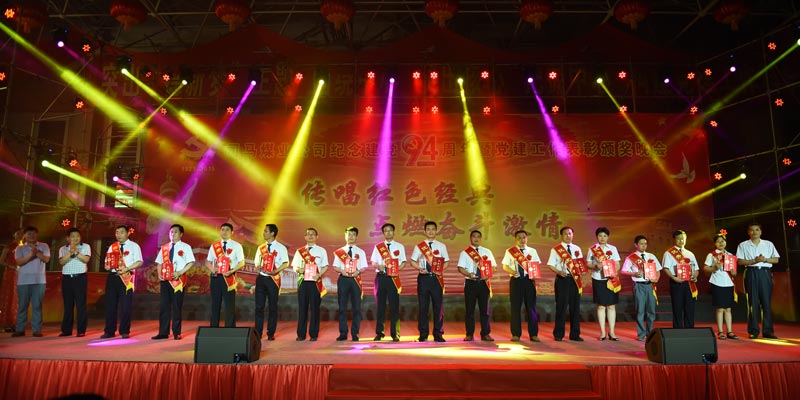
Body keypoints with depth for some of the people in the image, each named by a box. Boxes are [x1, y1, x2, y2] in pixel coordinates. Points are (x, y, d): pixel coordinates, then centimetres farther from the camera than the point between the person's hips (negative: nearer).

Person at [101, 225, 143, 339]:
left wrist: (127, 268, -18)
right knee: (110, 304, 6)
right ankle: (109, 331, 16)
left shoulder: (134, 246, 3)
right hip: (112, 276, 5)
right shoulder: (112, 247, 17)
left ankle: (124, 331, 8)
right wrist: (107, 266, -4)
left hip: (126, 277, -4)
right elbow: (107, 262, 20)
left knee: (125, 306, -2)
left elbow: (139, 262, -5)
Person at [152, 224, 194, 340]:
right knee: (164, 306, 5)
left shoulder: (185, 247, 1)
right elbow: (159, 262, 17)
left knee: (177, 307, 1)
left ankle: (176, 333, 9)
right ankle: (163, 332, 13)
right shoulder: (164, 248, 14)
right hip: (165, 280, 4)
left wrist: (180, 273, -16)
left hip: (178, 280, -4)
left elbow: (191, 262, -6)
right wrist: (159, 274, 0)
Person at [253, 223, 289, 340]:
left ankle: (271, 333, 12)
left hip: (273, 279, -4)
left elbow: (285, 263, -5)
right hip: (261, 277, 4)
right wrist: (258, 266, -5)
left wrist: (275, 271, -19)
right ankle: (258, 332, 10)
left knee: (273, 307, 3)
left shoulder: (281, 247, -2)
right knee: (259, 306, 2)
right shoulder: (261, 248, 12)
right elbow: (257, 261, 17)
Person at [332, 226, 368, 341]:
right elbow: (335, 266, 5)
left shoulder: (360, 252, 9)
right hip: (343, 279, 0)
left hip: (355, 280, 0)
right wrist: (342, 271, -13)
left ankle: (355, 334, 9)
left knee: (356, 307, 1)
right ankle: (343, 333, 10)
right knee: (342, 307, 2)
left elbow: (364, 267, 4)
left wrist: (358, 272, -16)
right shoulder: (339, 251, 8)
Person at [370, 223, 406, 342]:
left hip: (393, 277, -1)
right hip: (381, 277, 1)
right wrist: (378, 266, -13)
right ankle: (379, 333, 13)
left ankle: (395, 333, 7)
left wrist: (398, 268, -13)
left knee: (394, 305, -1)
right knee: (380, 305, 5)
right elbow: (373, 262, 8)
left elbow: (403, 262, 7)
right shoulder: (378, 247, 10)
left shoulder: (399, 246, 8)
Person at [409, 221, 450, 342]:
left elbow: (446, 262, 10)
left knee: (438, 306, 1)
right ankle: (423, 334, 12)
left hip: (436, 278, 0)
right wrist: (420, 268, -10)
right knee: (423, 306, 2)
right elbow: (413, 261, 8)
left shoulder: (441, 246, 9)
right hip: (423, 278, 0)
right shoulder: (419, 246, 7)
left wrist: (441, 270, -9)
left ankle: (438, 334, 10)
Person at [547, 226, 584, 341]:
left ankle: (575, 334, 17)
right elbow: (551, 265, -3)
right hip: (562, 279, -4)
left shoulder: (577, 249, 13)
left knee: (575, 306, 7)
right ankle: (558, 334, 9)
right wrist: (559, 272, -20)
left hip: (575, 279, 4)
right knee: (561, 306, -1)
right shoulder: (556, 249, 0)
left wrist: (581, 271, -5)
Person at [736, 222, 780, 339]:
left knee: (767, 302, 0)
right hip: (751, 273, -1)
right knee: (753, 302, -2)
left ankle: (768, 331, 5)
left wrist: (765, 259, -10)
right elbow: (740, 261, 1)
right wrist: (753, 261, -14)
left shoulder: (768, 244, 13)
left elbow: (776, 259, 8)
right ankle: (753, 331, 1)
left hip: (765, 273, 2)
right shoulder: (743, 245, 8)